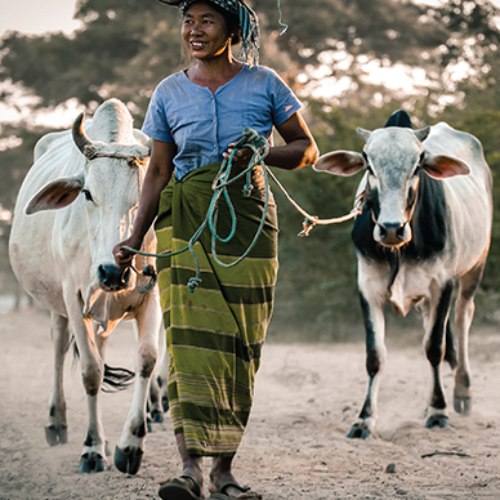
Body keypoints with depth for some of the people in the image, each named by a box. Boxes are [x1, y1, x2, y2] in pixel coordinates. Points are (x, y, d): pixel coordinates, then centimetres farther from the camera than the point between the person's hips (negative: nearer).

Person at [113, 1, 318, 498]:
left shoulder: (264, 84, 3)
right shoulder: (169, 93, 7)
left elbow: (307, 148, 7)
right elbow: (158, 171, 10)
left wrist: (260, 154, -13)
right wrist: (134, 239, 2)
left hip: (248, 223, 0)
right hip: (185, 224, 0)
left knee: (240, 348, 1)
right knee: (189, 340, -14)